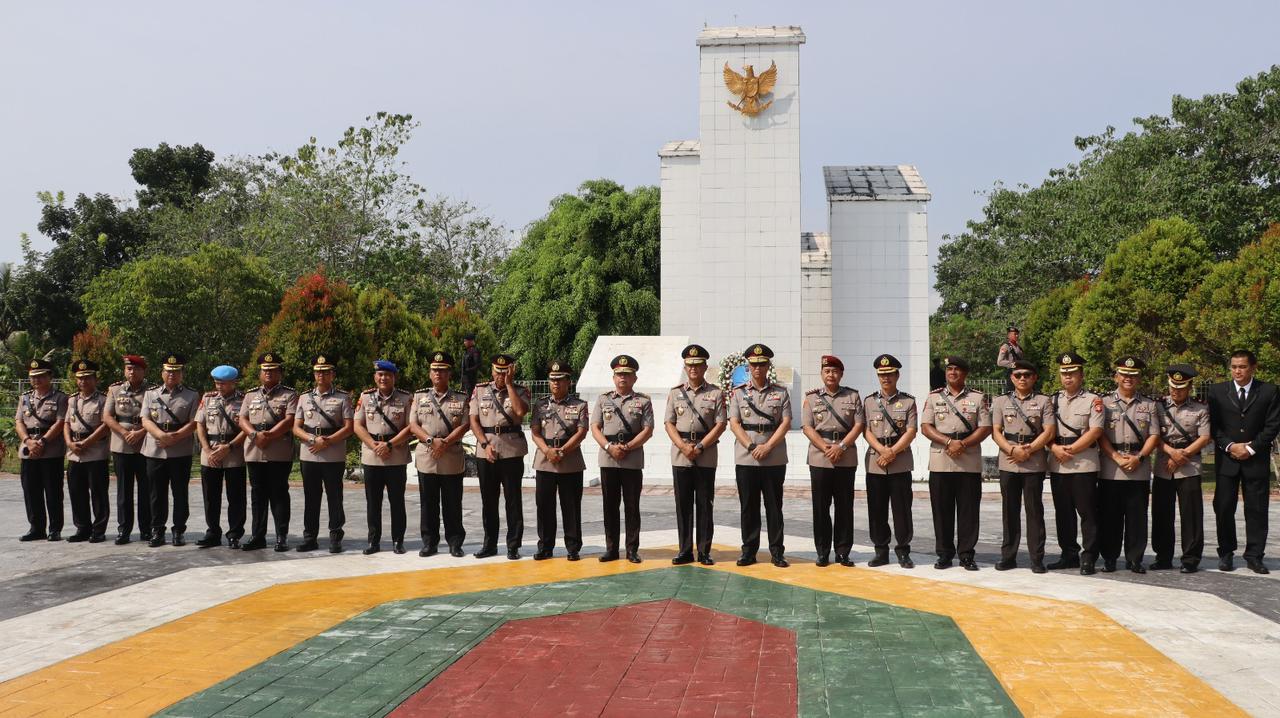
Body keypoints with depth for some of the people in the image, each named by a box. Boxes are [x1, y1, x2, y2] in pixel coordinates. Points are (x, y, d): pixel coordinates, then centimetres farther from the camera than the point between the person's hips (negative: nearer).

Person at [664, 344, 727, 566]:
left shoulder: (716, 393, 2)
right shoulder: (675, 393, 9)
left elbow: (721, 424, -4)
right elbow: (669, 423, 4)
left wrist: (699, 447, -12)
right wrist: (683, 447, -11)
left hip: (706, 456, -2)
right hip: (680, 455, 2)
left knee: (705, 505, 2)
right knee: (683, 505, 4)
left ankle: (704, 552, 8)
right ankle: (685, 551, 10)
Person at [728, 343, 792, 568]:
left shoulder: (781, 392, 5)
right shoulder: (738, 392, 6)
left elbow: (785, 423, -2)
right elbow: (734, 424, -1)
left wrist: (767, 446, -13)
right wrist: (752, 447, -13)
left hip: (775, 459, 0)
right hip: (745, 459, 0)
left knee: (774, 507, 4)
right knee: (748, 507, 5)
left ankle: (777, 552, 10)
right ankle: (748, 551, 12)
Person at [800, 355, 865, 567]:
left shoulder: (853, 396, 7)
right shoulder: (811, 397, 6)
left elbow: (859, 425, 0)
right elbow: (807, 427, -1)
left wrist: (841, 446, -11)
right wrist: (826, 449, -12)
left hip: (847, 459, 1)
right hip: (819, 459, 0)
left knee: (845, 507, 4)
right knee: (821, 507, 2)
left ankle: (843, 552, 11)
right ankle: (822, 552, 9)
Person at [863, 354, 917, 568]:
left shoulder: (908, 401, 4)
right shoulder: (869, 401, 9)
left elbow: (911, 432, -3)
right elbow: (866, 431, 2)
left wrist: (893, 451, -13)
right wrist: (882, 450, -13)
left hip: (901, 463, -2)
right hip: (875, 463, 2)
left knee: (902, 509, -1)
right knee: (877, 510, 4)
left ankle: (903, 551, 9)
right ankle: (881, 551, 13)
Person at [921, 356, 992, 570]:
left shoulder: (978, 398, 6)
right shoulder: (933, 397, 9)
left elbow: (985, 428, 0)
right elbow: (925, 427, 1)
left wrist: (963, 444, -14)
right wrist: (949, 442, -13)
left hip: (970, 463, -1)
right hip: (940, 462, 1)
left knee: (969, 510, 1)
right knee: (942, 510, 4)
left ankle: (966, 555, 8)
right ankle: (944, 554, 12)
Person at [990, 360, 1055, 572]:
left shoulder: (1043, 401, 5)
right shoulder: (1001, 402, 10)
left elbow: (1049, 432, -3)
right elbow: (996, 432, 3)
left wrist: (1028, 450, -13)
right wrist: (1012, 450, -13)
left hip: (1034, 464, -2)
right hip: (1008, 464, 2)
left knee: (1035, 511, 0)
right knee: (1010, 511, 6)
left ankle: (1037, 559, 4)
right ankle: (1008, 556, 12)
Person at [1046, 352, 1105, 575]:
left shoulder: (1093, 400, -1)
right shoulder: (1053, 400, 14)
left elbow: (1095, 431, -10)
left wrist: (1070, 449, -13)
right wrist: (1055, 448, -8)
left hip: (1084, 463, -5)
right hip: (1057, 465, 5)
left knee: (1087, 512, -4)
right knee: (1063, 513, 10)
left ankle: (1088, 558, 1)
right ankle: (1069, 555, 19)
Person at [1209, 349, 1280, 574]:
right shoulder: (1218, 391, 5)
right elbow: (1213, 425, 2)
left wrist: (1251, 448, -9)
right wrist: (1230, 446, -11)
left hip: (1256, 460, -1)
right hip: (1226, 459, 1)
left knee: (1256, 510, 1)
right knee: (1224, 508, 2)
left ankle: (1254, 556, 9)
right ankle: (1226, 553, 12)